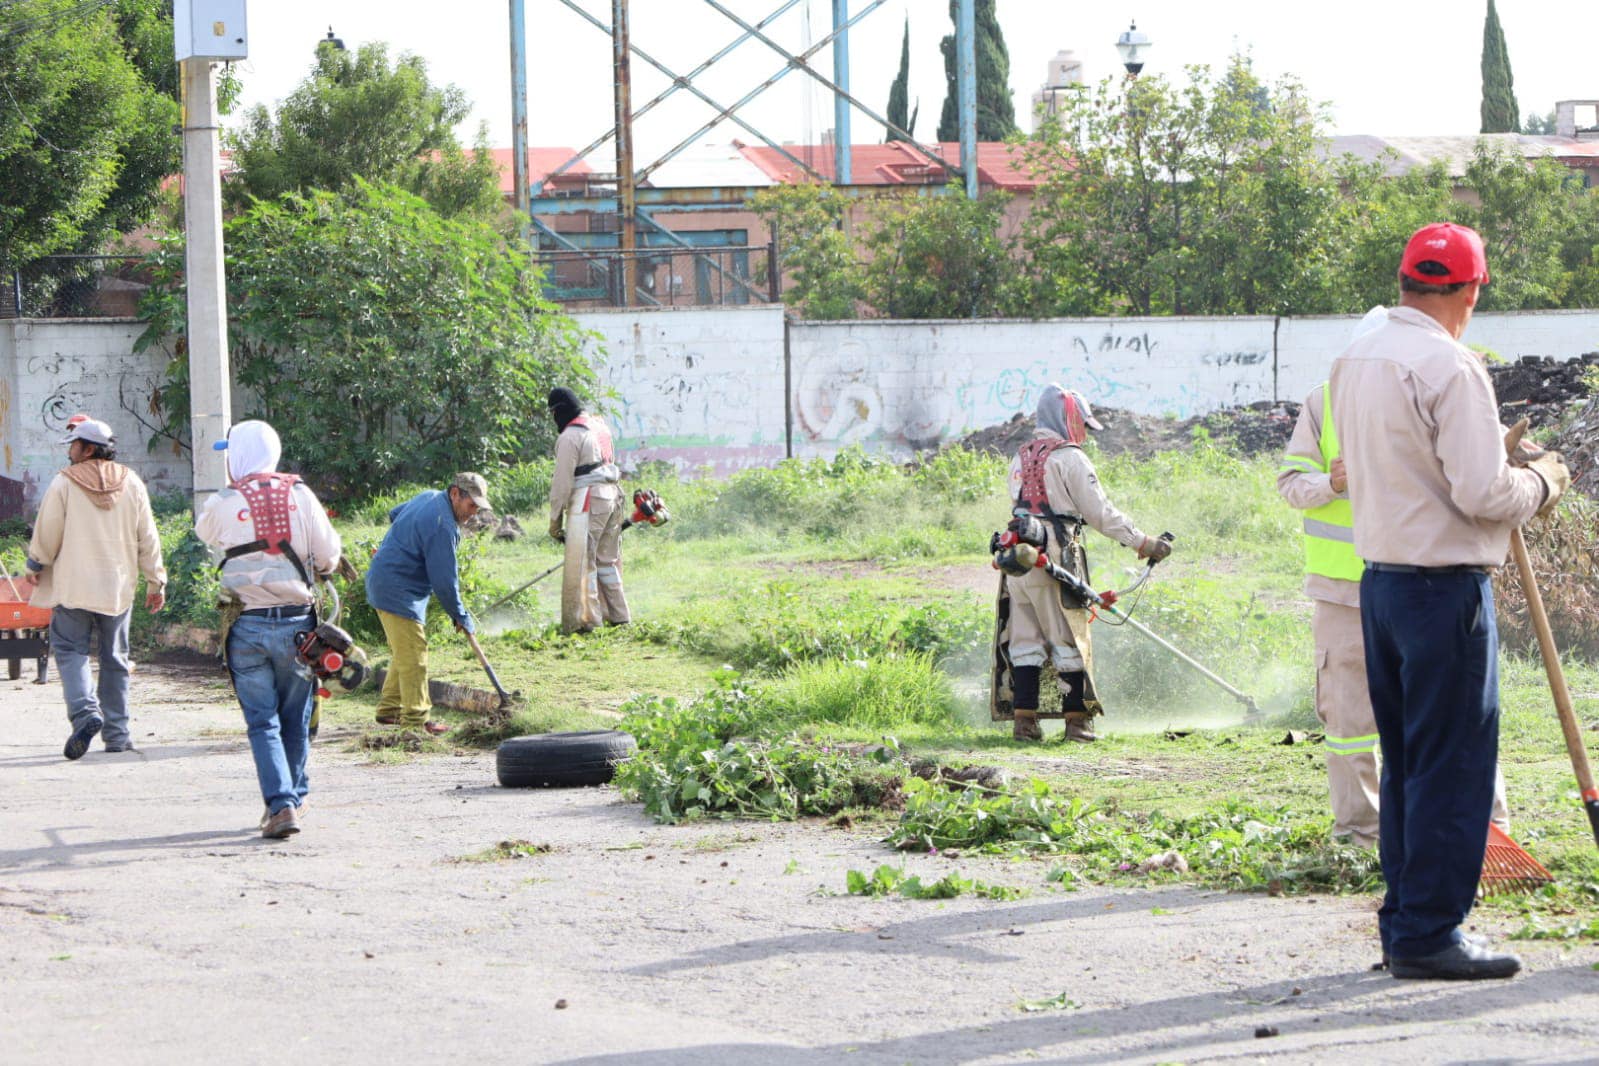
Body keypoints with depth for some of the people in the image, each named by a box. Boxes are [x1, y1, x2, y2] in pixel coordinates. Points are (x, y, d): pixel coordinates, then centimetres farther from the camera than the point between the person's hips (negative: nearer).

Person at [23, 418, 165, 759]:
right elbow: (147, 537, 6)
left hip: (73, 586, -3)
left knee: (70, 650, 2)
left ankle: (85, 711, -23)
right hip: (118, 587, 3)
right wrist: (155, 581, 14)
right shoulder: (131, 483, 4)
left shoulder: (64, 483, -7)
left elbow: (47, 532, -4)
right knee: (114, 658, 10)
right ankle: (117, 734, 10)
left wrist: (35, 566, 13)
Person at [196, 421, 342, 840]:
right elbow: (329, 556, 0)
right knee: (295, 719, 16)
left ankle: (281, 804, -11)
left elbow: (204, 532, 17)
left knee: (263, 722, 1)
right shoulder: (300, 495, 0)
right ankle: (294, 795, 27)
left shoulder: (221, 505, -5)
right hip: (296, 621, 2)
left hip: (248, 626, -2)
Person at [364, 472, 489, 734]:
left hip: (383, 582, 11)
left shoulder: (428, 497, 8)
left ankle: (389, 710, 25)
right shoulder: (443, 525, -23)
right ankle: (414, 721, -9)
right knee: (413, 654, -10)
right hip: (398, 593, -11)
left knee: (405, 652, 18)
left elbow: (394, 514, 29)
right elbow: (444, 581, -21)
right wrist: (461, 617, -9)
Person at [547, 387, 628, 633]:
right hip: (611, 495, 9)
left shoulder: (569, 437, -11)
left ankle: (586, 619, -9)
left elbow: (562, 482, -12)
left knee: (581, 563, -6)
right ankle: (618, 616, 18)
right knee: (607, 560, 16)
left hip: (587, 501, -9)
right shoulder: (600, 427, 15)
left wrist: (555, 519, -6)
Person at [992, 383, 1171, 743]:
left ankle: (1023, 717, 7)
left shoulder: (1021, 458, 17)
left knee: (1025, 640, 9)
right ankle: (1076, 719, 2)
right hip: (1055, 560, -7)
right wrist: (1144, 542, -1)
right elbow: (1100, 512, -7)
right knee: (1069, 640, 0)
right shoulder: (1069, 458, -5)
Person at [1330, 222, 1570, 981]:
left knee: (1404, 761, 15)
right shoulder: (1449, 368, -17)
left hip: (1379, 579, 8)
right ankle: (1429, 933, -2)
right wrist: (1542, 482, -1)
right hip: (1446, 586, -8)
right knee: (1453, 764, -3)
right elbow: (1483, 493, -20)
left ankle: (1403, 921, 19)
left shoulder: (1353, 363, 10)